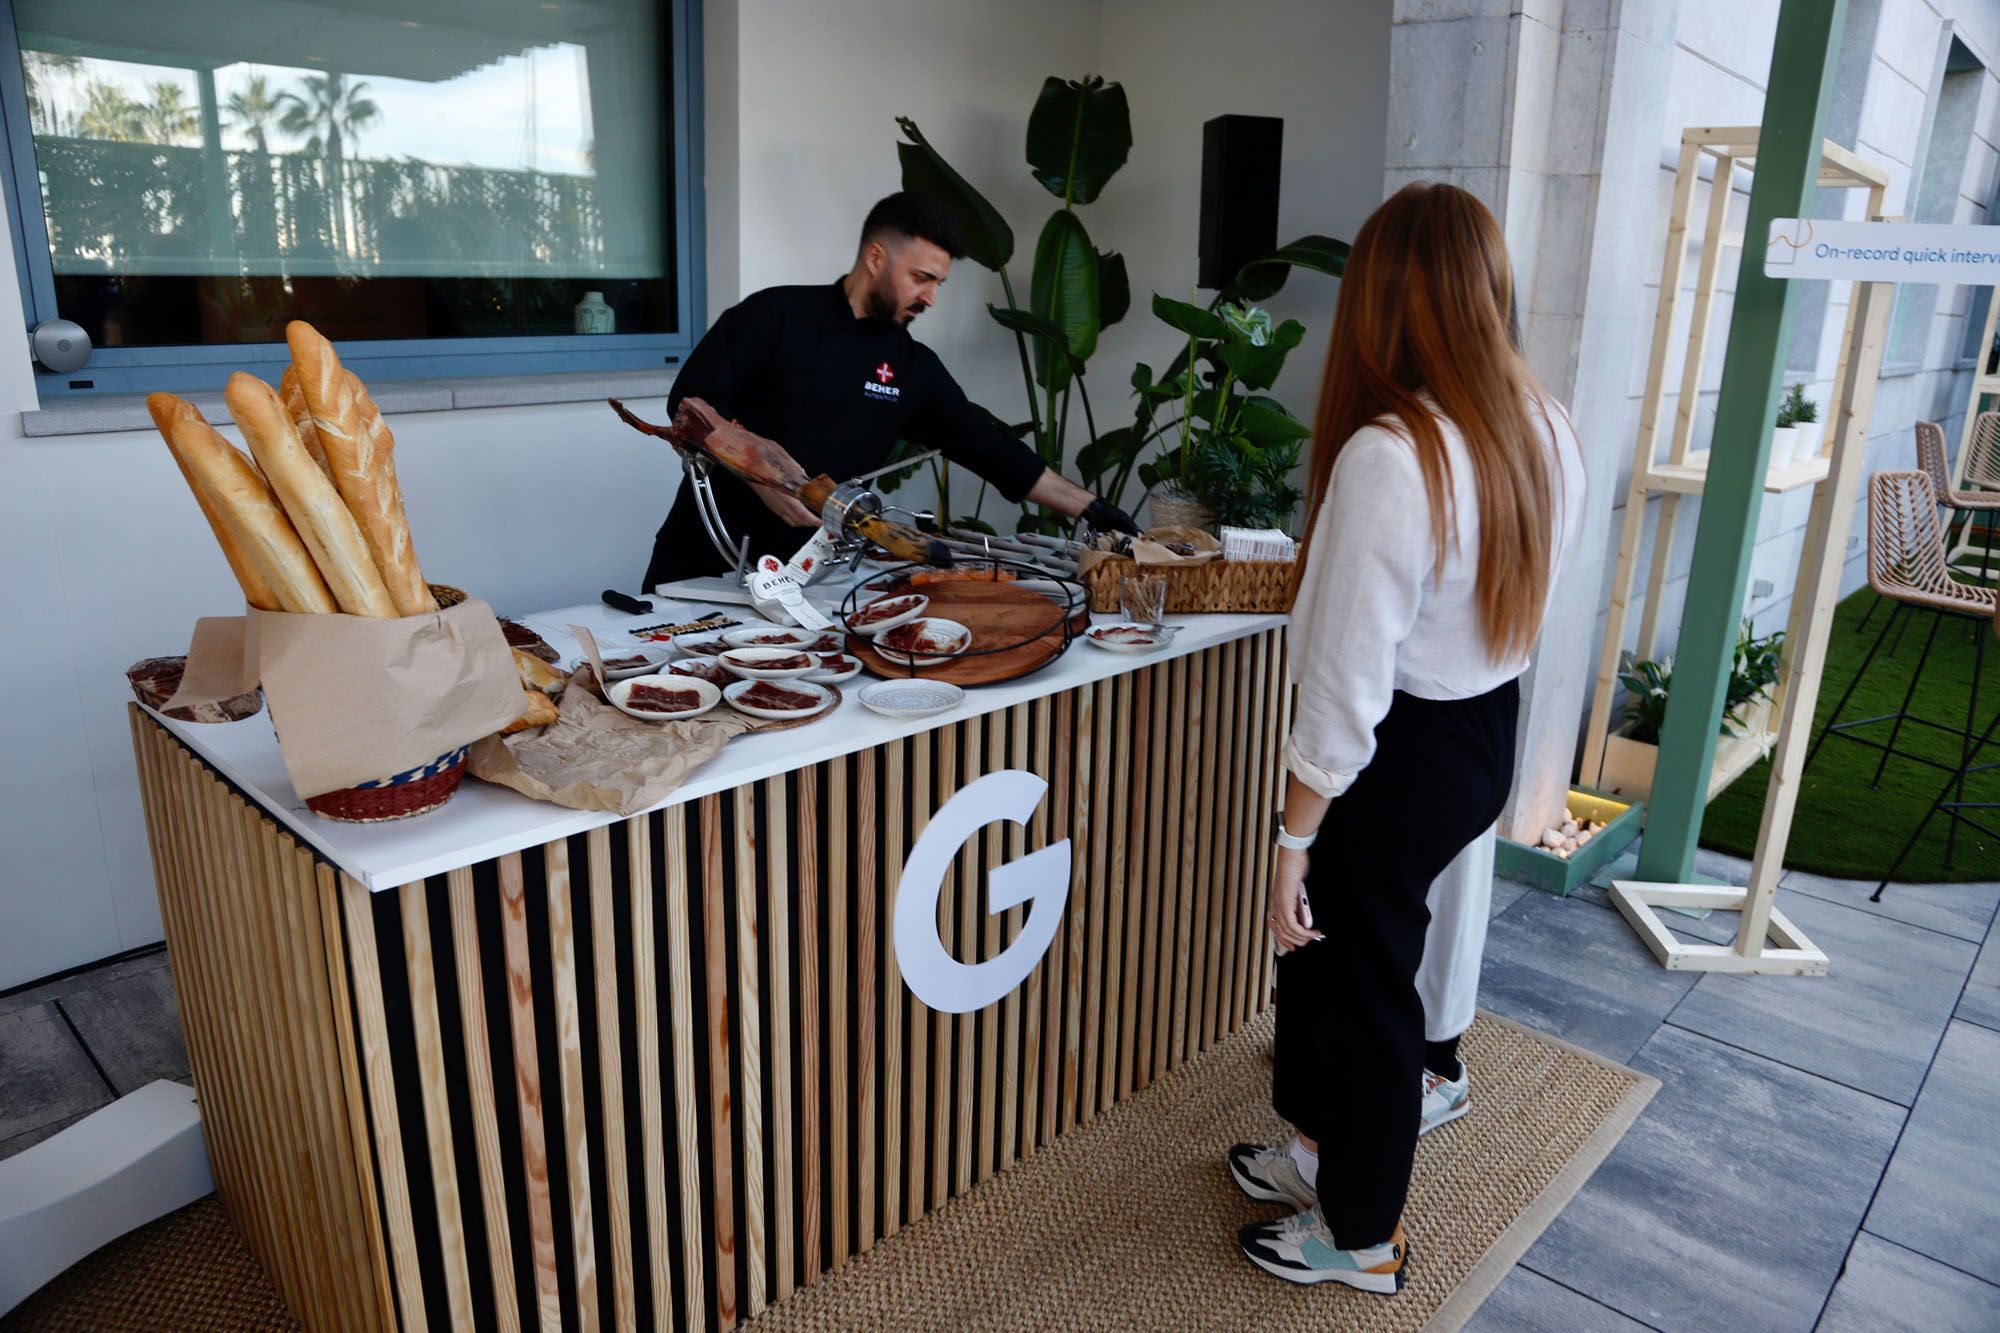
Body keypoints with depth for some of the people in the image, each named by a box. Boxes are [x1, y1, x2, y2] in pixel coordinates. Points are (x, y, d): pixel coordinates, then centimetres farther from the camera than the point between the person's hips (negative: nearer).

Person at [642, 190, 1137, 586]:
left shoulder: (913, 366, 5)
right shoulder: (777, 316, -7)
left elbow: (986, 446, 6)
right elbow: (691, 400, -10)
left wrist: (1088, 507, 3)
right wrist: (760, 478, -22)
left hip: (804, 574, 3)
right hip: (703, 559, -3)